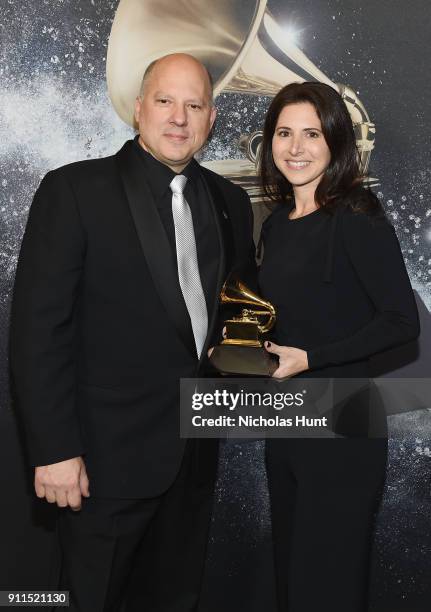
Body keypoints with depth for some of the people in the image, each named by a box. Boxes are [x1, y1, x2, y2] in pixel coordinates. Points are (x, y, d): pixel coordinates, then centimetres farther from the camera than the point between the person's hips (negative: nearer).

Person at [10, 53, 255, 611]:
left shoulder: (229, 202, 7)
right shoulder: (74, 191, -10)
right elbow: (38, 329, -13)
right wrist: (53, 450, -16)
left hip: (195, 453, 5)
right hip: (109, 456, -5)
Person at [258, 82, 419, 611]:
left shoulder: (358, 221, -14)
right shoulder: (276, 224, 8)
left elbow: (401, 321, -17)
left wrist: (310, 358, -20)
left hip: (340, 422, -7)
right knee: (288, 569, 20)